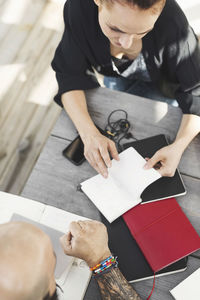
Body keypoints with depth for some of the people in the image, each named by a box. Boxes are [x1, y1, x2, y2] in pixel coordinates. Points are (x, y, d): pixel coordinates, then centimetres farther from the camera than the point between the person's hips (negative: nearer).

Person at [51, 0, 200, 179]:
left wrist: (178, 147, -49)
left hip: (159, 82, -2)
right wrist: (89, 133, -47)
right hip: (115, 75, 3)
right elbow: (71, 76, -32)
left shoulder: (172, 21, -42)